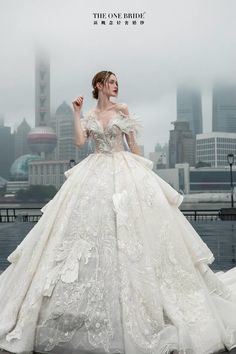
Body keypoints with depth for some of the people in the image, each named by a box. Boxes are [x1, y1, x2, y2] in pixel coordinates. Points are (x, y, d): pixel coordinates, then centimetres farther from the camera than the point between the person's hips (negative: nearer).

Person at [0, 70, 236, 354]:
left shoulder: (123, 109, 7)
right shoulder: (89, 116, 11)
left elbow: (134, 145, 7)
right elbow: (80, 142, -4)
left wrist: (143, 172, 4)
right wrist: (77, 113, 0)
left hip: (124, 170, -1)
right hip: (95, 173, 1)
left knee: (128, 228, -6)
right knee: (90, 224, -3)